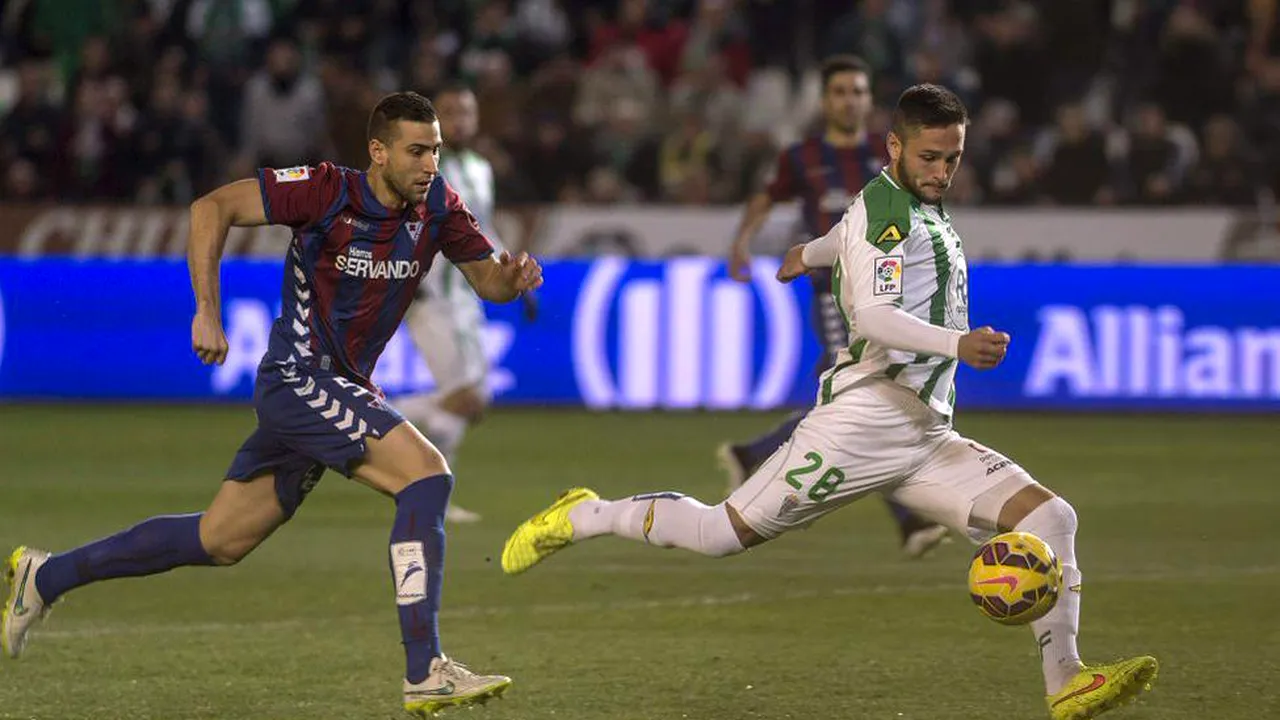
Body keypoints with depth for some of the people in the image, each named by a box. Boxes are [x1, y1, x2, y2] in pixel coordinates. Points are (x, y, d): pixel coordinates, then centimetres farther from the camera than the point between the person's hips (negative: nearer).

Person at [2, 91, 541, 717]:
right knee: (426, 474, -22)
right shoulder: (327, 191, -17)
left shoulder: (437, 204, 0)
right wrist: (207, 312, -20)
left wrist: (512, 277, -17)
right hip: (298, 378, -8)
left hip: (341, 389, 8)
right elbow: (212, 208, -14)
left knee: (220, 541, 14)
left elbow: (487, 279, 8)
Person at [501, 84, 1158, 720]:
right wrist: (957, 344, -36)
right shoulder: (885, 207, -6)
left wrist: (811, 253, 69)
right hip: (868, 415, -8)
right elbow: (872, 316, -22)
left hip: (929, 439, 8)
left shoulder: (920, 209, 22)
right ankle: (581, 517, 11)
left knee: (1050, 520, -6)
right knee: (724, 534, -10)